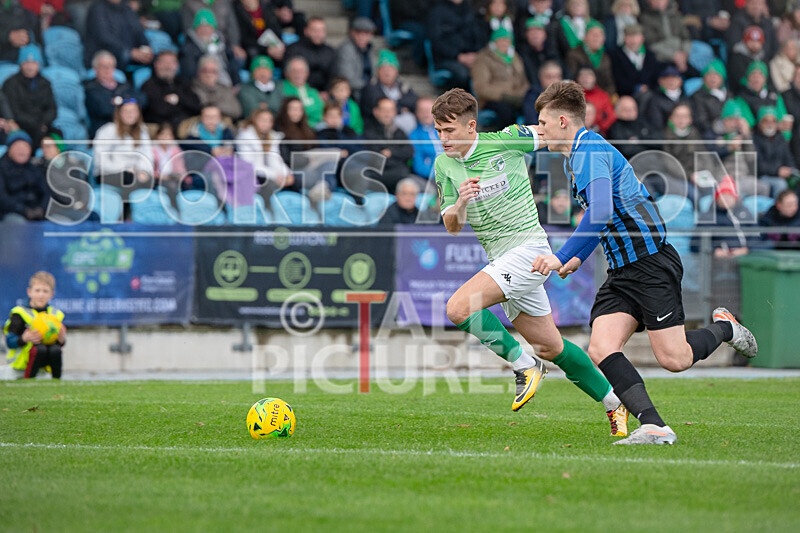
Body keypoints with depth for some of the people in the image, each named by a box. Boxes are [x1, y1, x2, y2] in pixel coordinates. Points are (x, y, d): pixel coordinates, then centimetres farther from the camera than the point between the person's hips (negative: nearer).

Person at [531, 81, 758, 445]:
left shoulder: (589, 149, -15)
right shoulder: (579, 154, 18)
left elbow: (601, 213, -30)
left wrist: (563, 257, -29)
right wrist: (578, 257, 25)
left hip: (652, 262, -10)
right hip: (622, 271, 10)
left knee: (673, 359, -9)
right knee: (601, 349, -12)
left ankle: (724, 328, 21)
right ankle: (654, 426, -20)